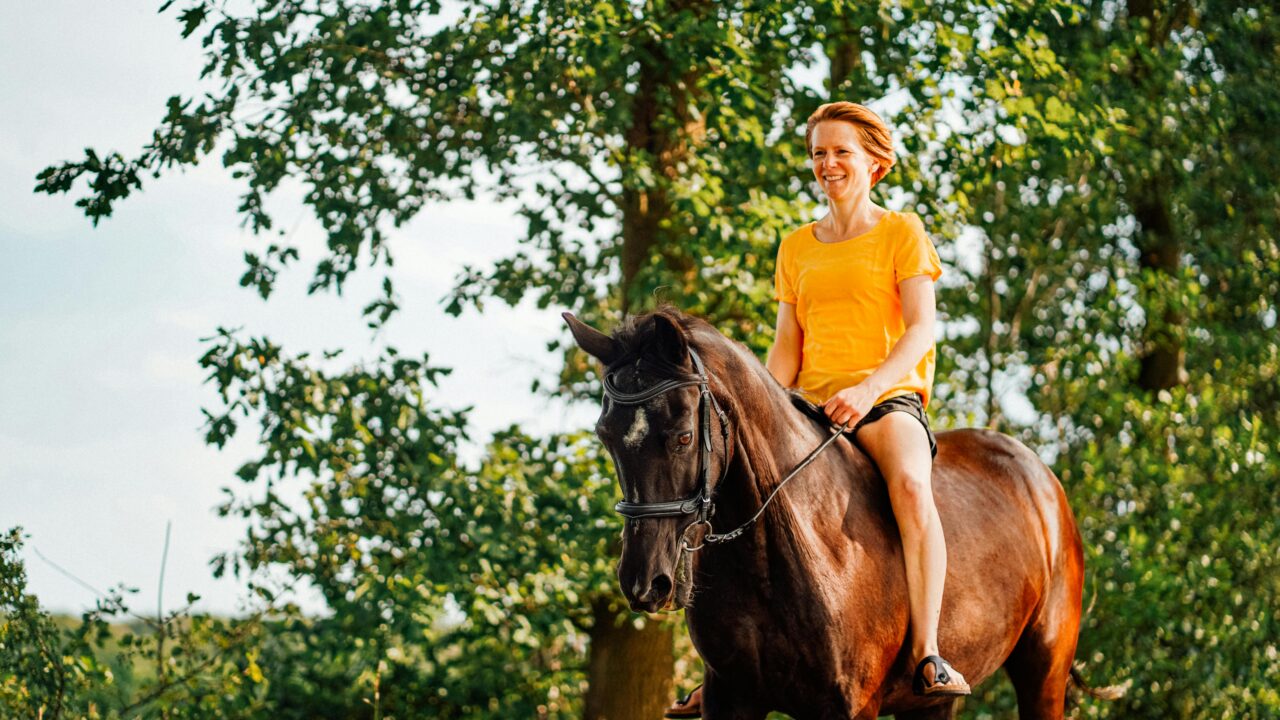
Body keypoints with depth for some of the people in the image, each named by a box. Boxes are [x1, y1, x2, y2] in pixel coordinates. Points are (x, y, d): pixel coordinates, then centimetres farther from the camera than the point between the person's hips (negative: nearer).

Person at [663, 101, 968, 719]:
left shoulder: (901, 233, 4)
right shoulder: (796, 248, 18)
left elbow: (920, 329, -6)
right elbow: (787, 345, 16)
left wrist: (867, 389, -22)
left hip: (887, 395, -5)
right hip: (811, 402, 5)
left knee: (910, 485, -36)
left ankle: (927, 653, -38)